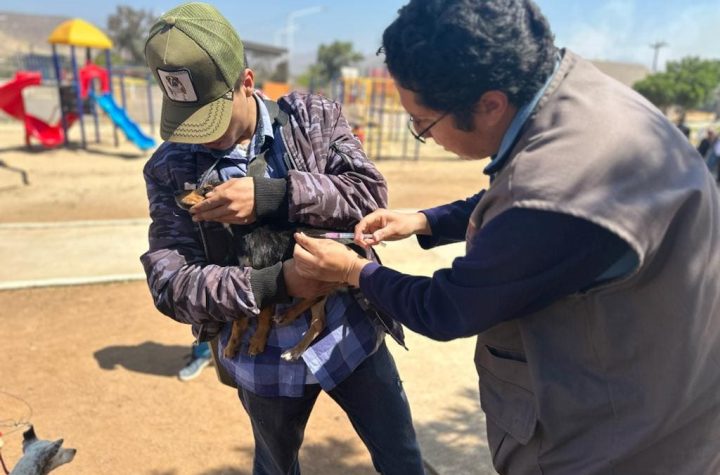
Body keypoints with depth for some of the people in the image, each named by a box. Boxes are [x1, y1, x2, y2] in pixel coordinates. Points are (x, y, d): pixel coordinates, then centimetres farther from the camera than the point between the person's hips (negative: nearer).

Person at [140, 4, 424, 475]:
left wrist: (269, 196, -28)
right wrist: (277, 282, -27)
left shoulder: (312, 116, -6)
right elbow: (170, 285, -14)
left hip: (351, 333, 0)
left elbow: (369, 191, -17)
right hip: (264, 358, 1)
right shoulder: (170, 169, -8)